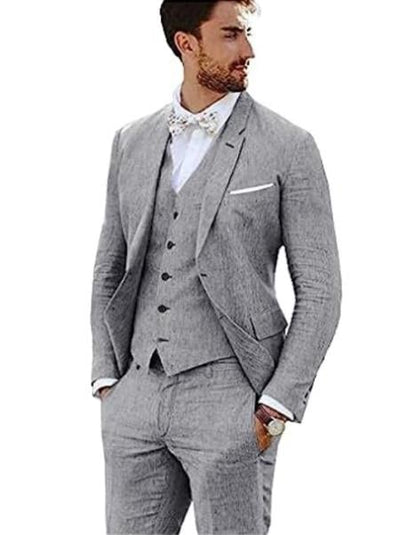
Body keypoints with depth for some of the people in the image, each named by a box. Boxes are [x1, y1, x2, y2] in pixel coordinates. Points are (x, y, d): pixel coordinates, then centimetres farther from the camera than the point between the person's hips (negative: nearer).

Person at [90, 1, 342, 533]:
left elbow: (320, 289, -4)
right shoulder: (133, 141, 10)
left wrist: (277, 406, -10)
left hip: (229, 395, -4)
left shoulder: (289, 147, -3)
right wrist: (107, 379, 6)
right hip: (138, 394, 4)